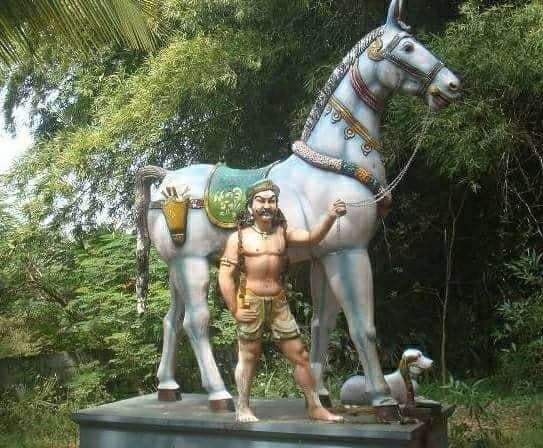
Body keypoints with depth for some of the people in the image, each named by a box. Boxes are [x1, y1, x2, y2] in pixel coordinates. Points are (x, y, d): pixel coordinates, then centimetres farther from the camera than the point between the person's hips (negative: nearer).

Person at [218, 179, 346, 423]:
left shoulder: (283, 232, 7)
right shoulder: (239, 237, -2)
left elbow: (312, 237, -9)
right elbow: (225, 275, -5)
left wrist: (330, 217, -27)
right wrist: (235, 310, -9)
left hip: (279, 303, 4)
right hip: (250, 303, -3)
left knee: (300, 355, 6)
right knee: (248, 356, 6)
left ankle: (315, 407, 16)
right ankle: (242, 409, 19)